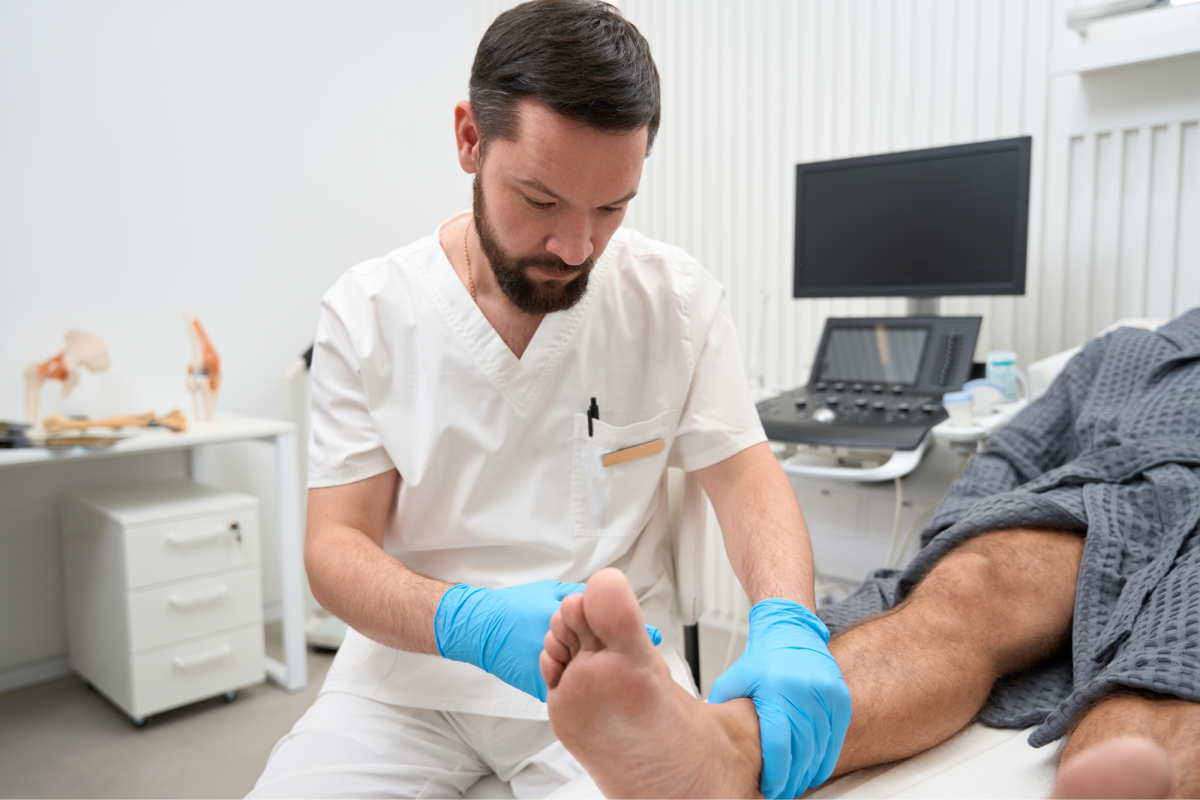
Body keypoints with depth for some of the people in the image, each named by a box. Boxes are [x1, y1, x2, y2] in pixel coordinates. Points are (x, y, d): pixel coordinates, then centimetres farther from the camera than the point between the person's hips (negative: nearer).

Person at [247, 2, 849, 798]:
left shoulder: (677, 296, -3)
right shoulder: (367, 312, -5)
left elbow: (746, 475, -2)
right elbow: (337, 543, -7)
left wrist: (787, 625, -23)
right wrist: (469, 622, -27)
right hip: (411, 672, 1)